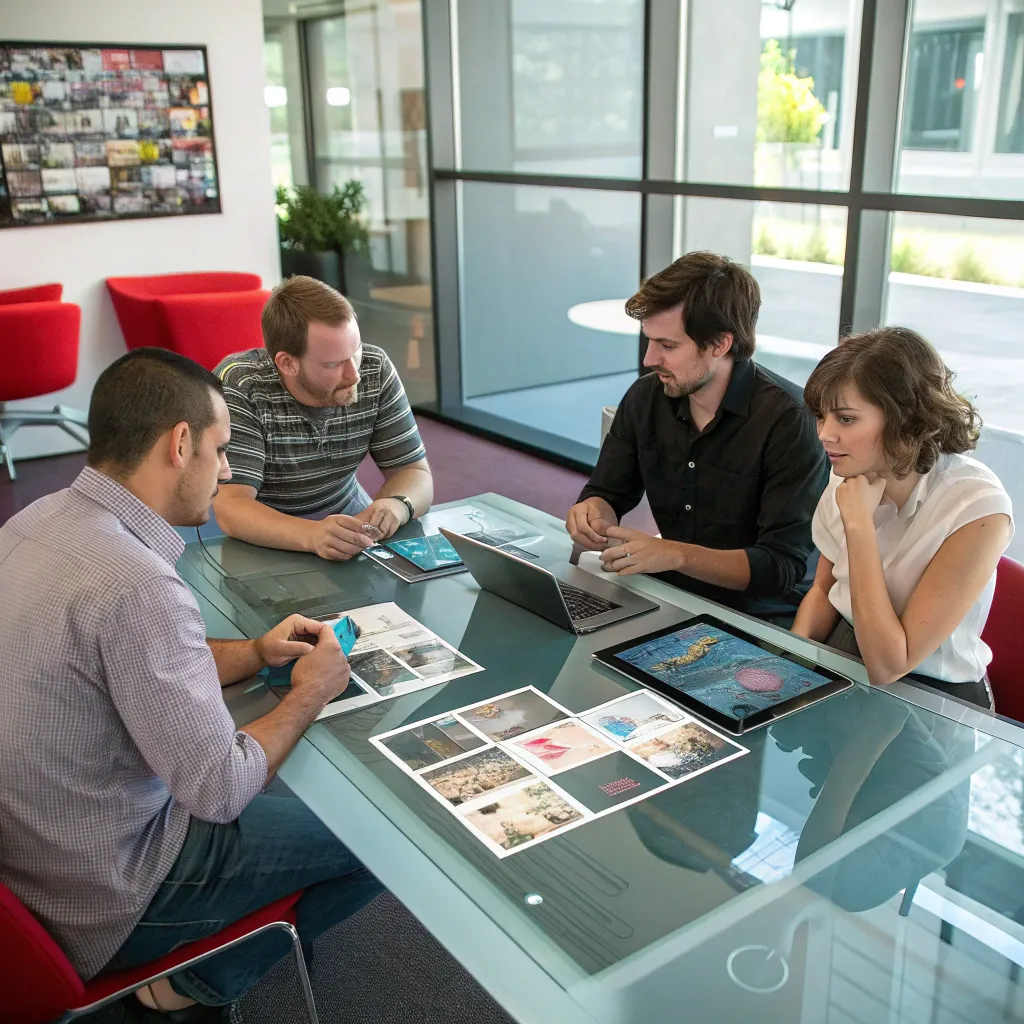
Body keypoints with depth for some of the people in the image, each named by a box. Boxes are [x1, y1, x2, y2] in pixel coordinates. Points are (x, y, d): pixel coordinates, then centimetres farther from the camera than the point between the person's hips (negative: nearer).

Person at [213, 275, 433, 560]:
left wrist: (397, 505, -32)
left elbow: (416, 473, -8)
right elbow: (230, 508, -31)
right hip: (266, 535, -2)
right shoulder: (238, 386, -24)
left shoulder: (375, 369, -11)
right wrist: (311, 535, -50)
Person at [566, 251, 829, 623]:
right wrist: (592, 514, -14)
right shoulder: (645, 397, -1)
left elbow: (783, 565, -21)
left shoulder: (789, 420, -19)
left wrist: (675, 554, -33)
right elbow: (607, 493, 10)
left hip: (761, 617, -5)